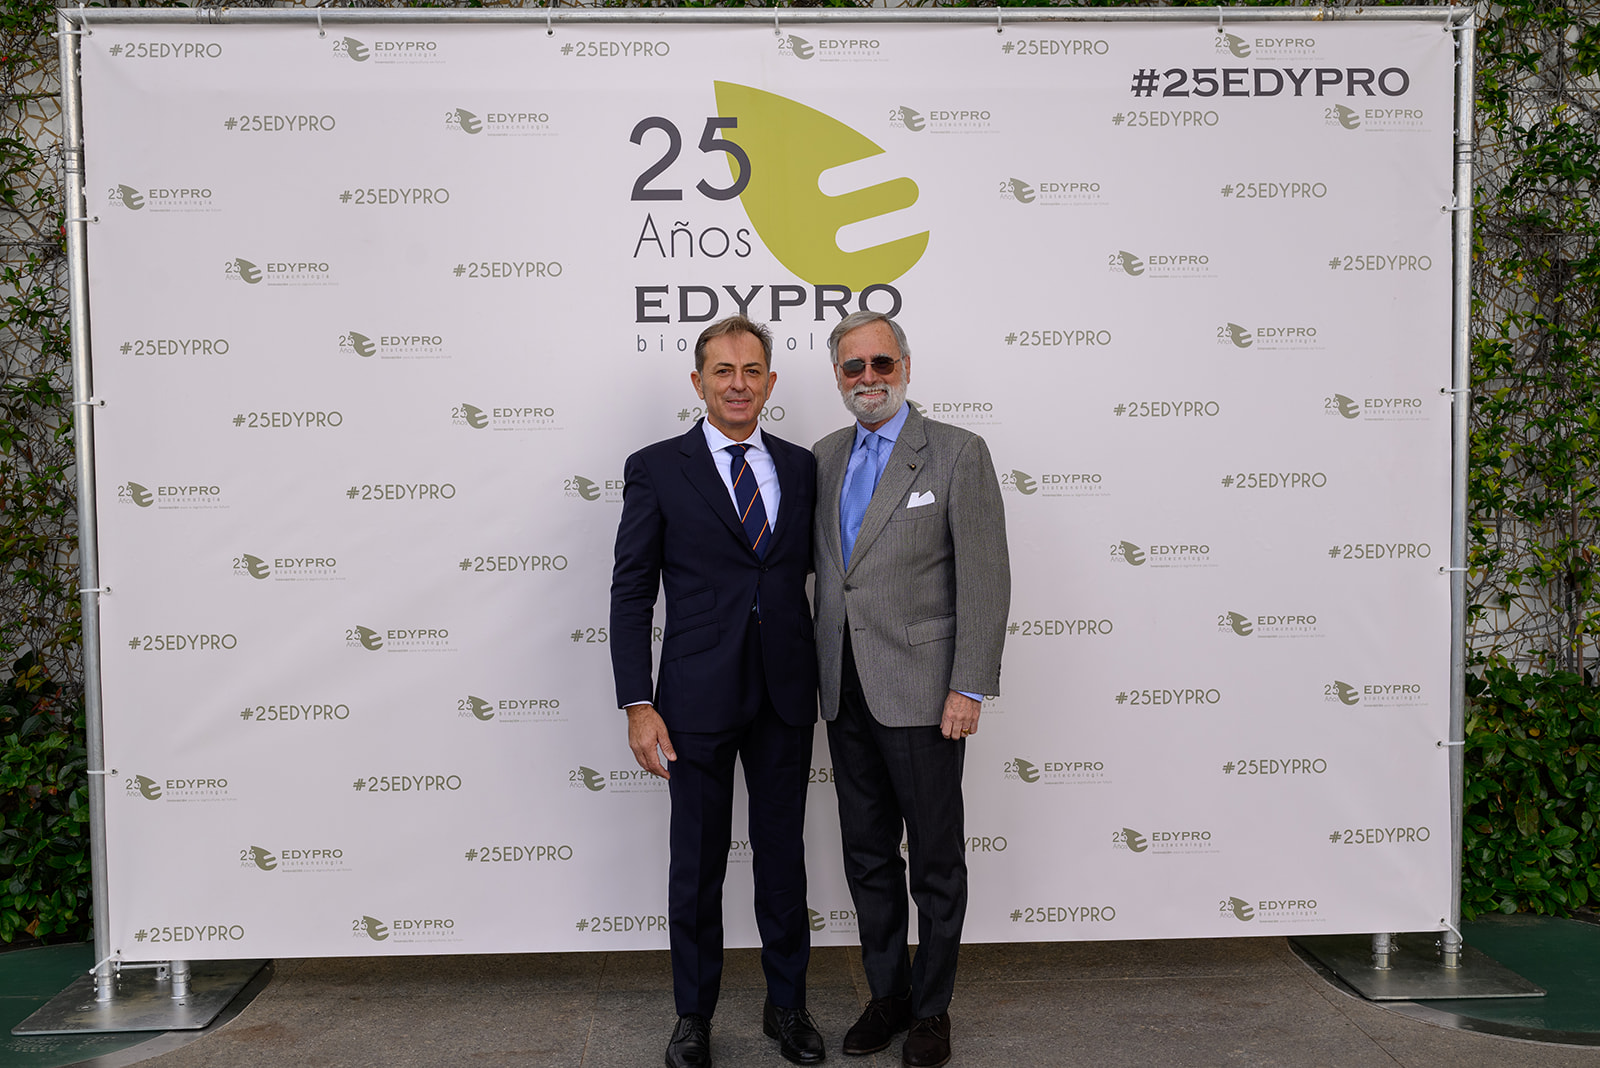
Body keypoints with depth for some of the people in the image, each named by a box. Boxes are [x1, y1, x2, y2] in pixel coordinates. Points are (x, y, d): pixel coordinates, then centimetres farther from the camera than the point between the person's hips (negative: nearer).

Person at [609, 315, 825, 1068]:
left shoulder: (801, 466, 7)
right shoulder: (657, 468, -2)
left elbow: (815, 566, 12)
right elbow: (631, 592, -4)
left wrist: (825, 685, 6)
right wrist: (638, 705, -10)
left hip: (786, 695, 3)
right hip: (699, 695, -3)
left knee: (783, 852, 14)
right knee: (698, 861, 9)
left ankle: (786, 1004, 32)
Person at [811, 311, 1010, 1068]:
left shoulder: (957, 453, -6)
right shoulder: (824, 458, 10)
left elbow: (985, 579, -10)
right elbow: (823, 565, 13)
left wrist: (969, 689, -15)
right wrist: (820, 676, 6)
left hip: (920, 692, -5)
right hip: (846, 694, 5)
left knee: (936, 862, 8)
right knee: (867, 856, 15)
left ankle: (931, 1007, 25)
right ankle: (886, 993, 32)